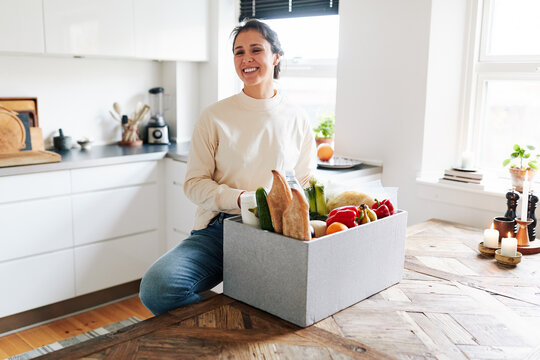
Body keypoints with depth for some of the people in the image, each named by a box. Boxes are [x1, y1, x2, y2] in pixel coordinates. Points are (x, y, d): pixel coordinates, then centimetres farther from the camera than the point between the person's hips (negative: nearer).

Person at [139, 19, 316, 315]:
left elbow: (306, 182, 16)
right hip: (218, 230, -1)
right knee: (157, 287, -26)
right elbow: (194, 183, 3)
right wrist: (241, 199, -14)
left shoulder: (297, 119, 10)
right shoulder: (215, 116, 5)